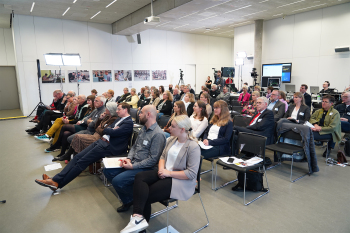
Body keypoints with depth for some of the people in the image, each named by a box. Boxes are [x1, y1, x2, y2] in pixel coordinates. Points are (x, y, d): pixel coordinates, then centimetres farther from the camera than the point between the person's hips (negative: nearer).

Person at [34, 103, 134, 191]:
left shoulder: (128, 122, -9)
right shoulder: (120, 119, 21)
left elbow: (114, 133, -20)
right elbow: (105, 129, 20)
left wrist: (109, 130, 0)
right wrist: (111, 130, 0)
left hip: (109, 146, -9)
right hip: (102, 141, 9)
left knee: (82, 162, -12)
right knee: (77, 157, -4)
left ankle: (57, 182, -6)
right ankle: (55, 179, -6)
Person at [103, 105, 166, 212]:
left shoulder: (158, 134, -20)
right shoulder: (143, 129, 11)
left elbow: (153, 159, -22)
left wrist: (133, 166, -19)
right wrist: (128, 158, -2)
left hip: (144, 168, -9)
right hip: (133, 163, 10)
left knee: (117, 180, -23)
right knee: (107, 170, 4)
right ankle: (127, 201, 12)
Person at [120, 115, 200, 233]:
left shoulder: (193, 147, -18)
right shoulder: (171, 139, 4)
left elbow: (192, 174, -20)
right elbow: (163, 156, 12)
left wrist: (169, 173, -19)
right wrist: (161, 168, -9)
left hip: (180, 181, -7)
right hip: (165, 173, 7)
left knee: (146, 195, -17)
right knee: (139, 177, -18)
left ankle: (138, 218, 3)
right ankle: (138, 217, -22)